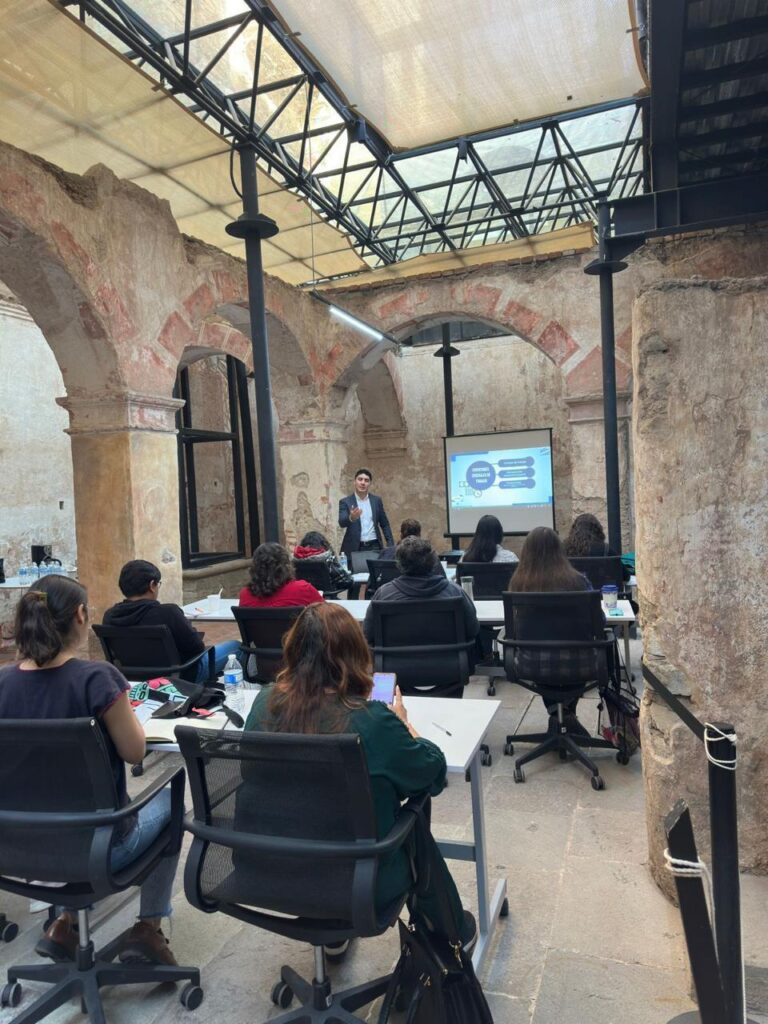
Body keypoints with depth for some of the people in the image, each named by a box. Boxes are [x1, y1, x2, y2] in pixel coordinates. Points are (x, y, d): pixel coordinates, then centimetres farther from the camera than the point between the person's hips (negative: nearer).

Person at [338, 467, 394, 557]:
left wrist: (391, 545, 4)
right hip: (354, 548, -2)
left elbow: (385, 524, 13)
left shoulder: (376, 500, 9)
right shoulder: (345, 502, 0)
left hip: (374, 546, 3)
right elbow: (342, 523, -15)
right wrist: (351, 518, -37)